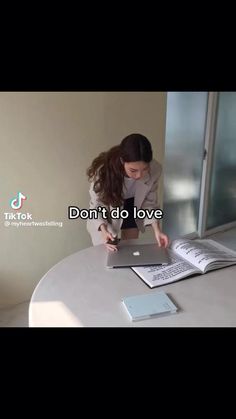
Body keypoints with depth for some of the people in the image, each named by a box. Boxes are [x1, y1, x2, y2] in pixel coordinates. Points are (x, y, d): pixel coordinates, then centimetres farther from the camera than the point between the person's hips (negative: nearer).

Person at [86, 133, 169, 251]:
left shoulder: (154, 170, -28)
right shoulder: (103, 171, -36)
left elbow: (149, 203, -16)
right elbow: (96, 207, -26)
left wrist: (156, 230, -28)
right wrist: (104, 231, -42)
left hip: (131, 208, 3)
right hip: (106, 214, -2)